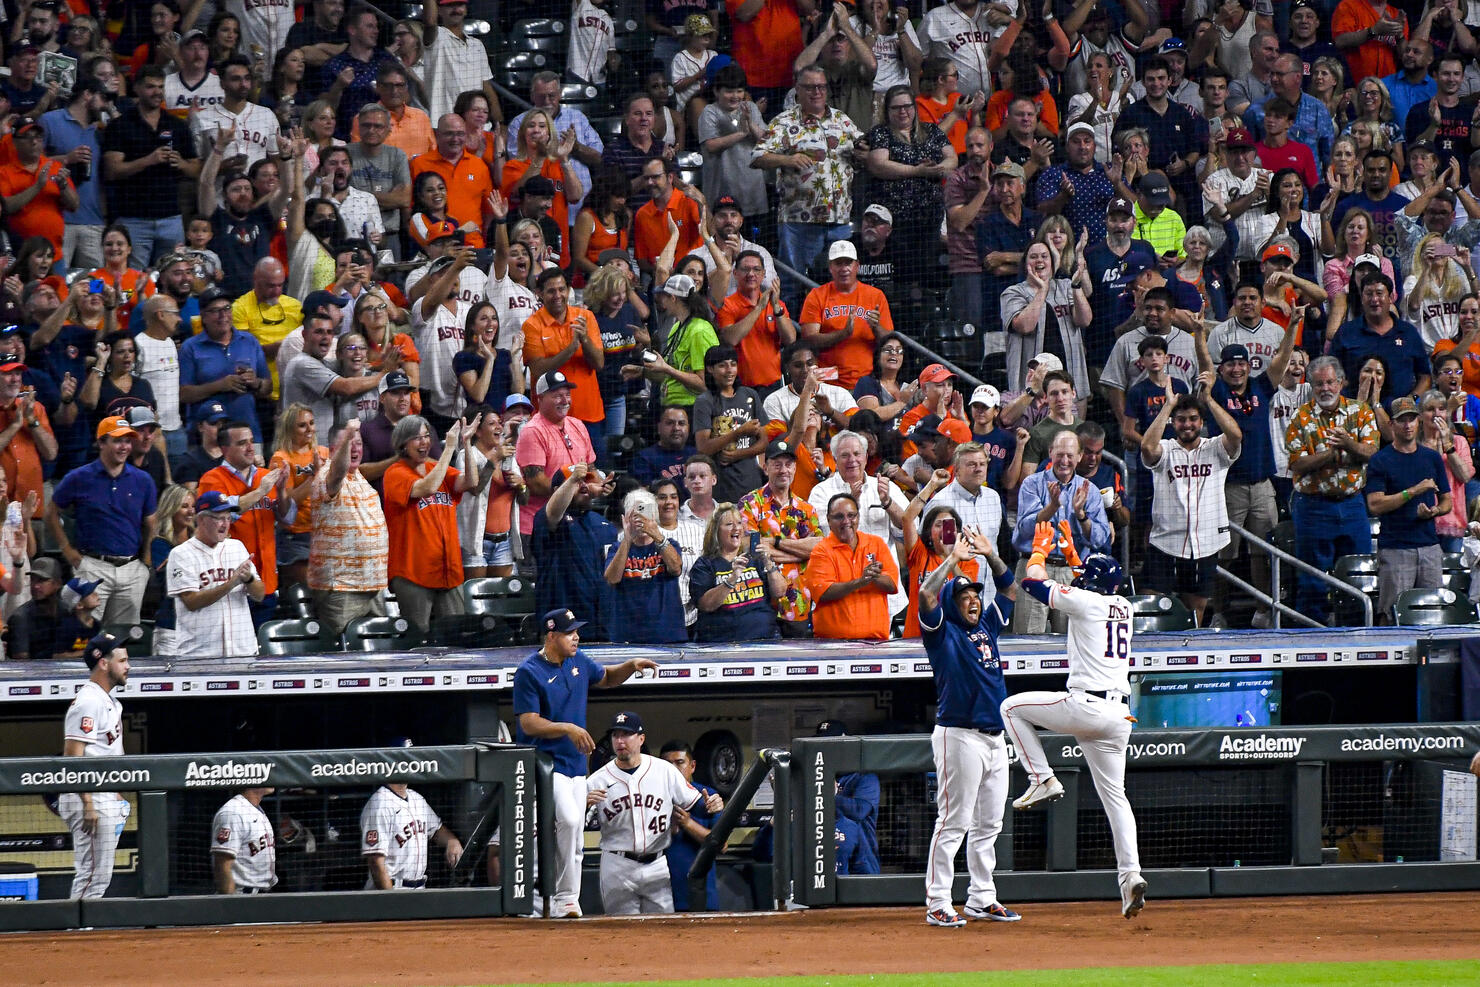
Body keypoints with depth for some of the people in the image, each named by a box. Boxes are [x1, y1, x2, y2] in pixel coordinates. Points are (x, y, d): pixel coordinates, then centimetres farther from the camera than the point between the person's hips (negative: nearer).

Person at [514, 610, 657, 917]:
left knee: (573, 839, 8)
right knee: (568, 820, -25)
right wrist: (567, 728, -29)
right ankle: (566, 897, -19)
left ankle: (565, 903, 15)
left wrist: (631, 666, 8)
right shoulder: (529, 673, -14)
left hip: (575, 763, 8)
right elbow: (528, 723, -18)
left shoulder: (578, 661, 8)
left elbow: (606, 678, 27)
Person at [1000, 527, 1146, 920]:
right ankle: (1130, 875, -5)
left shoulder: (1086, 602, -5)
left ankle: (1043, 780, 5)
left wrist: (1040, 549, 20)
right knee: (1114, 795, 9)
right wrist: (1071, 554, 42)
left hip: (1085, 706, -7)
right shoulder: (1123, 606, 15)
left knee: (1012, 706, 13)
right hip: (1118, 714, 7)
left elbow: (1034, 581, 3)